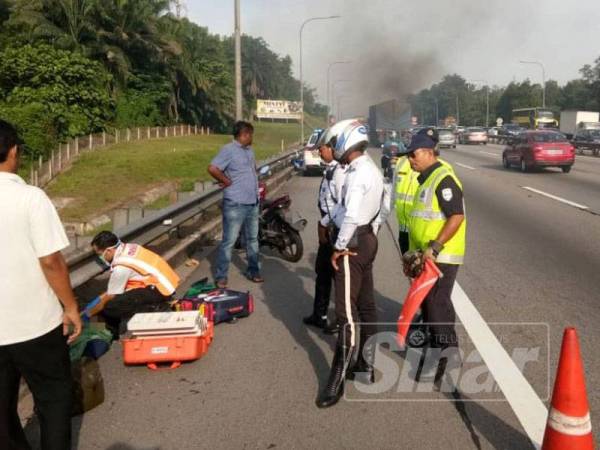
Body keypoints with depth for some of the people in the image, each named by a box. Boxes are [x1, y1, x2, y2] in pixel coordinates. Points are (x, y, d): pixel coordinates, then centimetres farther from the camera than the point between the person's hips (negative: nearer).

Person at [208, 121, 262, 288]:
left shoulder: (249, 150, 14)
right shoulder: (228, 150, -13)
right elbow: (212, 168, -21)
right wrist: (228, 182, -12)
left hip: (253, 203, 8)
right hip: (235, 204, -8)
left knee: (252, 239, 16)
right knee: (229, 241, -3)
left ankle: (253, 271, 28)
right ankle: (220, 276, 6)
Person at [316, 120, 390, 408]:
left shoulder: (357, 173, -18)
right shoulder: (372, 169, 13)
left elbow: (351, 216, -26)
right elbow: (384, 207, 20)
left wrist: (339, 248, -18)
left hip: (353, 244, -11)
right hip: (368, 240, 11)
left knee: (346, 312, -8)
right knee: (366, 306, 15)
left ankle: (337, 379, -3)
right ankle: (366, 366, 25)